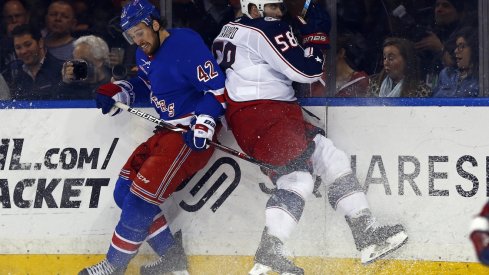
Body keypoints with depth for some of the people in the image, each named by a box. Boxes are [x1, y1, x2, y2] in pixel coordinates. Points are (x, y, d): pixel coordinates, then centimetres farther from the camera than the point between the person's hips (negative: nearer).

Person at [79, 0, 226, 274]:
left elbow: (217, 89, -18)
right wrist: (114, 91, 10)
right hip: (169, 129, 10)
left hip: (193, 133, -10)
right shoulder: (146, 54, 10)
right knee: (125, 191, 5)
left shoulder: (184, 43, -18)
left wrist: (202, 128, -26)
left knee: (142, 194, -15)